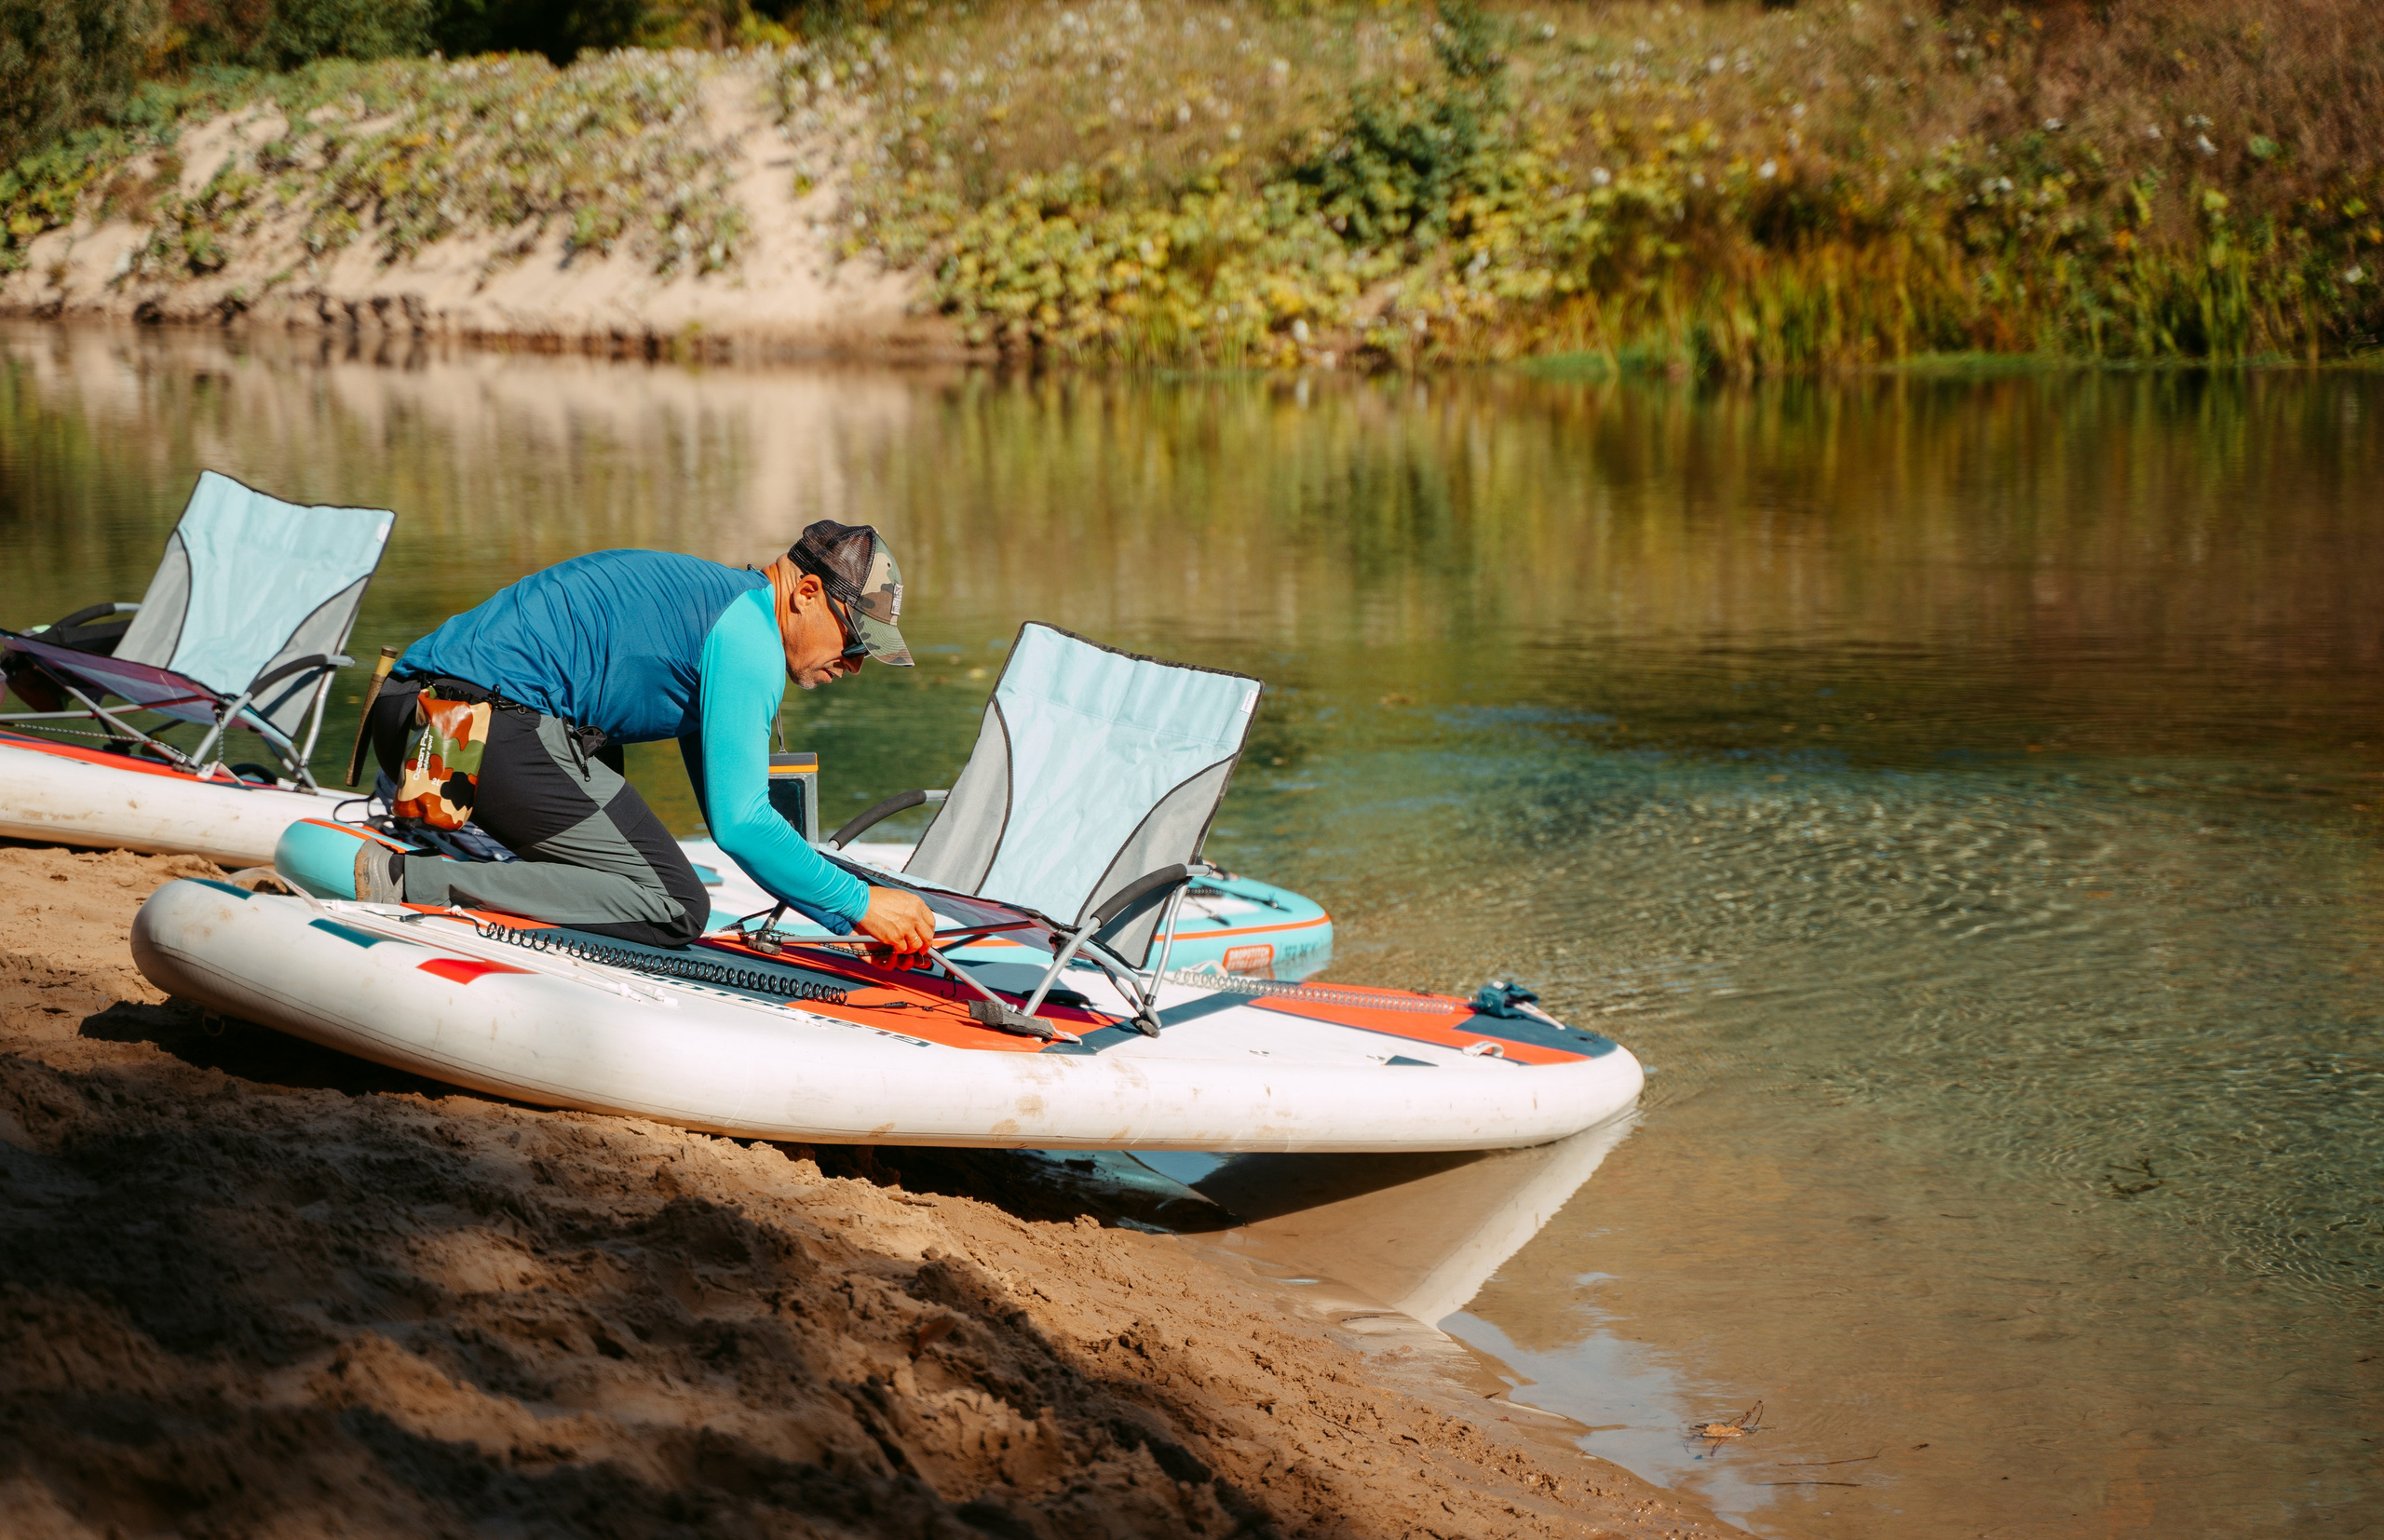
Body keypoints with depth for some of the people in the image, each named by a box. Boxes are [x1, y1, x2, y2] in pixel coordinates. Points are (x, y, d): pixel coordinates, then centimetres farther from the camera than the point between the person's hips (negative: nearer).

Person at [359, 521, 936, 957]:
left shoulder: (712, 594, 27)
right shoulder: (748, 640, -5)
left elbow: (725, 806, 34)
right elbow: (739, 824, -13)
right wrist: (858, 906, -4)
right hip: (485, 732, -11)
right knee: (675, 910, -10)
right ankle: (415, 884, -19)